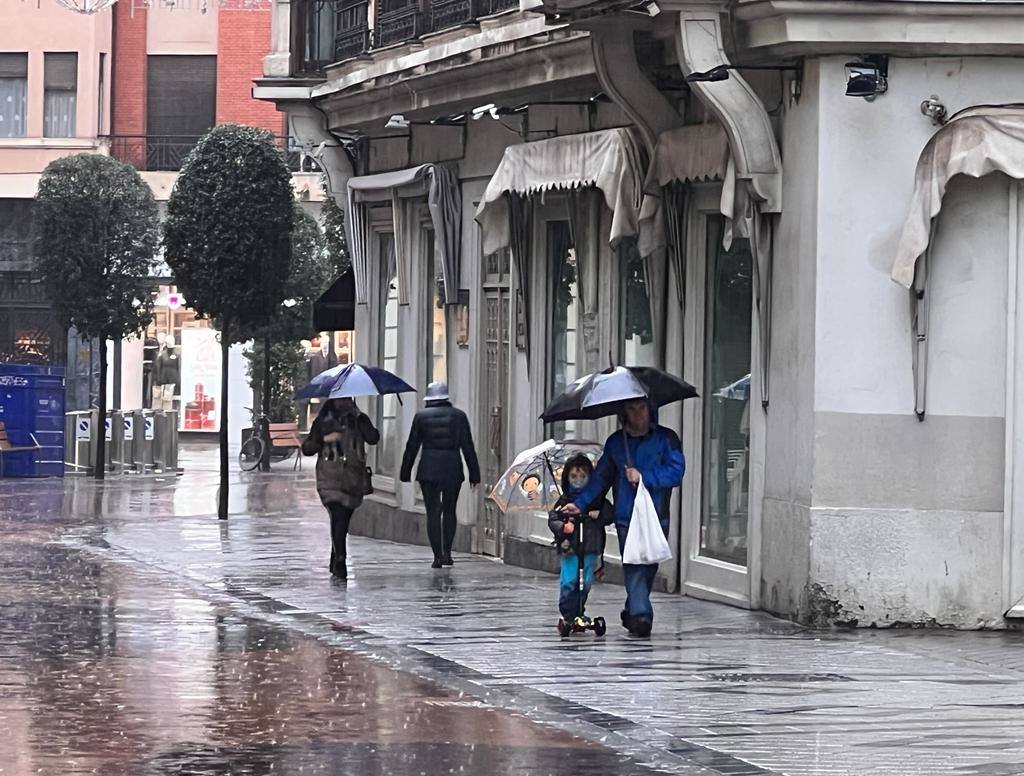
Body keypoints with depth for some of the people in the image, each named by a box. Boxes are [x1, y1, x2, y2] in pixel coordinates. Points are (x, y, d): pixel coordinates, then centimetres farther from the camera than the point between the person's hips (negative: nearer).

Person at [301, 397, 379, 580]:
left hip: (353, 479, 2)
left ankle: (336, 563, 24)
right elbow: (306, 448, 6)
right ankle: (340, 560, -21)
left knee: (343, 521, 9)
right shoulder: (323, 421, 7)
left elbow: (373, 438, -7)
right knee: (338, 518, -18)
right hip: (330, 479, -2)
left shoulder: (359, 419, 9)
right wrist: (324, 439, -10)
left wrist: (359, 418, -14)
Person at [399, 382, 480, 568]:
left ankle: (437, 555, -3)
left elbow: (412, 446, 2)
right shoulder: (458, 416, 2)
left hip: (428, 470, -1)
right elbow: (468, 447, 1)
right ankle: (447, 552, 6)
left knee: (433, 513, 2)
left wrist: (405, 472, 9)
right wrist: (474, 474, 6)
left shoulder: (421, 416, 0)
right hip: (453, 469, 1)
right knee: (449, 511, 15)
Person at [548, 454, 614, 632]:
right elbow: (552, 519, -1)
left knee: (586, 582, 4)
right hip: (569, 549, -2)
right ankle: (567, 615, -4)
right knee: (569, 581, -9)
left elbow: (611, 515, 6)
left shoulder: (597, 500, 8)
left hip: (590, 549, 2)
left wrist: (599, 514, -14)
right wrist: (562, 527, -20)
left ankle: (577, 614, 14)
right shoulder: (564, 501, 3)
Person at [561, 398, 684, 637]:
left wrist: (643, 477, -12)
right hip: (626, 517, 1)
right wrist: (580, 503, 5)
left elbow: (676, 472, -7)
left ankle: (631, 613, 21)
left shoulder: (666, 438, 3)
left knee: (648, 567, 4)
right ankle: (640, 615, -20)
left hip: (656, 517, -1)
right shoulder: (615, 442, 12)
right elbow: (601, 477, 15)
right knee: (634, 566, -13)